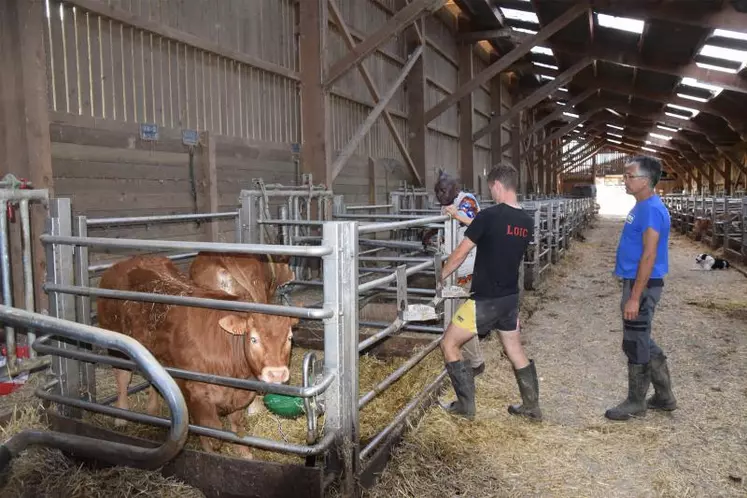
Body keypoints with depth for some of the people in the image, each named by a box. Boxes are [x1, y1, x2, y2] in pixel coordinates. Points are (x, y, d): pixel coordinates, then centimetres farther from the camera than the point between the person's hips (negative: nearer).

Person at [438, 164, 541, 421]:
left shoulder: (489, 215, -18)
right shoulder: (527, 222, 3)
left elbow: (459, 255, -12)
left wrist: (440, 277, 5)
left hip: (485, 300, -7)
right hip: (510, 298, 8)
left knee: (449, 344, 7)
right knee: (515, 350, 22)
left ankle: (466, 405, 13)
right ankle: (532, 406, 32)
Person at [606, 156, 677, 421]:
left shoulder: (651, 209, -19)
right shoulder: (641, 207, 12)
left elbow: (649, 255, -23)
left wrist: (634, 297, -23)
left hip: (642, 286, -10)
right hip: (635, 282, 10)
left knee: (635, 344, 2)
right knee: (641, 341, 18)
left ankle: (635, 402, 17)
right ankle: (664, 396, 30)